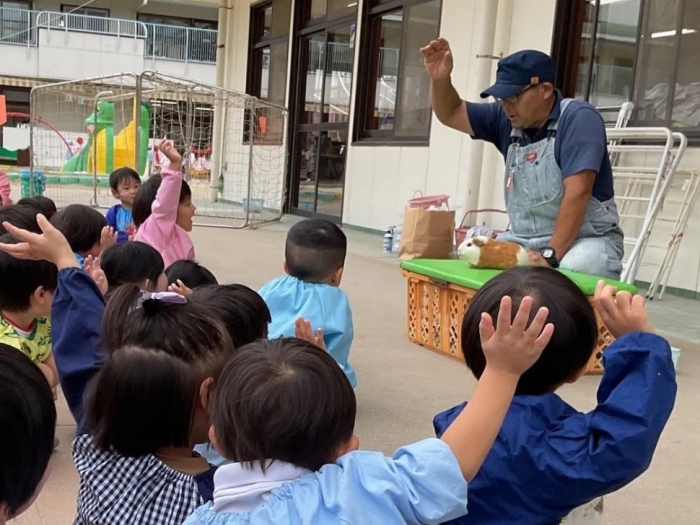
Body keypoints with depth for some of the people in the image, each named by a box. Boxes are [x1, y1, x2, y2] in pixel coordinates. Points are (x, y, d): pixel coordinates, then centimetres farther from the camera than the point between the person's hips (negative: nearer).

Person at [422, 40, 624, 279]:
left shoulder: (577, 118, -13)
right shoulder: (507, 119, 6)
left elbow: (577, 192, -23)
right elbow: (451, 114, 14)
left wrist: (551, 254, -28)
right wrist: (440, 78, -7)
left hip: (586, 240, -6)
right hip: (524, 240, 6)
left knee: (571, 272, -39)